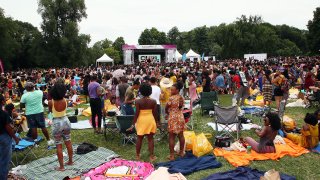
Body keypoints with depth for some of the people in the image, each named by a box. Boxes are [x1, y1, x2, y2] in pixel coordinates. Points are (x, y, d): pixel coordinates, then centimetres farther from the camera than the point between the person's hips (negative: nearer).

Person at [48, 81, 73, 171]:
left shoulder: (51, 102, -17)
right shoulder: (65, 100, -8)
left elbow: (50, 111, 3)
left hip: (57, 123, -4)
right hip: (65, 121, 4)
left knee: (59, 146, 5)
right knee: (68, 143, 17)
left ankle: (61, 166, 12)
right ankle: (70, 161, 30)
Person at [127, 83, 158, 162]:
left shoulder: (138, 101, -12)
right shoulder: (153, 101, -7)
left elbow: (136, 114, -12)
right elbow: (155, 113, -3)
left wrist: (133, 124, -5)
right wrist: (157, 122, 11)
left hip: (141, 120, 0)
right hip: (150, 120, 1)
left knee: (139, 138, 12)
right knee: (150, 138, 9)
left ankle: (137, 156, 23)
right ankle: (152, 156, 14)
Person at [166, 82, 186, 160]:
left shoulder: (171, 98, -16)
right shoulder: (181, 98, 3)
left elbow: (166, 108, -9)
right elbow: (181, 107, 7)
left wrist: (168, 113, 11)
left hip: (173, 118, -6)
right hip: (180, 117, 6)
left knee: (171, 137, 2)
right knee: (181, 135, 15)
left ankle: (172, 155, 6)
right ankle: (181, 152, 27)